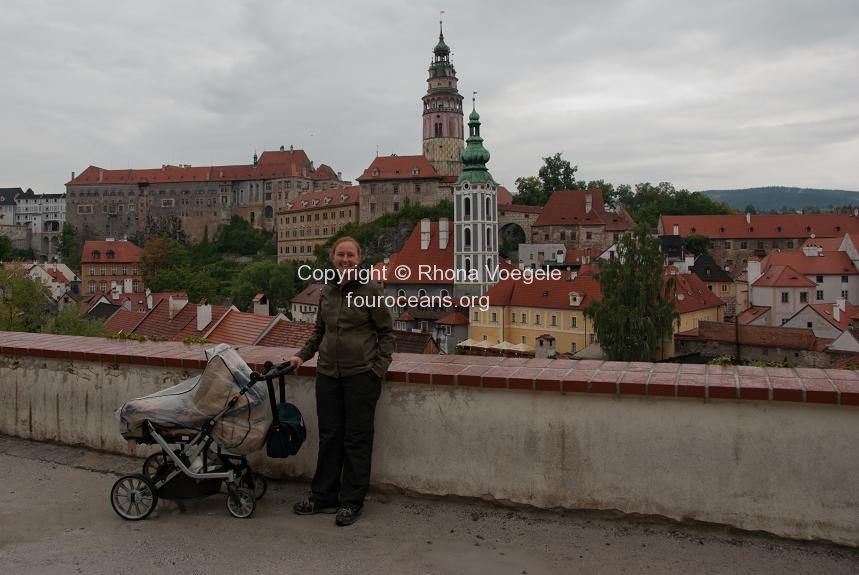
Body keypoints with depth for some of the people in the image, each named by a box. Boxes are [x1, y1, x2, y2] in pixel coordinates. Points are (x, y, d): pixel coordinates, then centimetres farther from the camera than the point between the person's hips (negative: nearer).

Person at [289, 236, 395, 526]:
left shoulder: (371, 290, -6)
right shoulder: (327, 291, 9)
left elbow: (386, 331, -3)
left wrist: (379, 368, -9)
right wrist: (302, 355, 11)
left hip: (361, 374, -5)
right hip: (328, 372, 5)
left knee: (357, 438, 3)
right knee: (329, 436, 12)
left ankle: (351, 501, 14)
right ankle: (323, 496, 24)